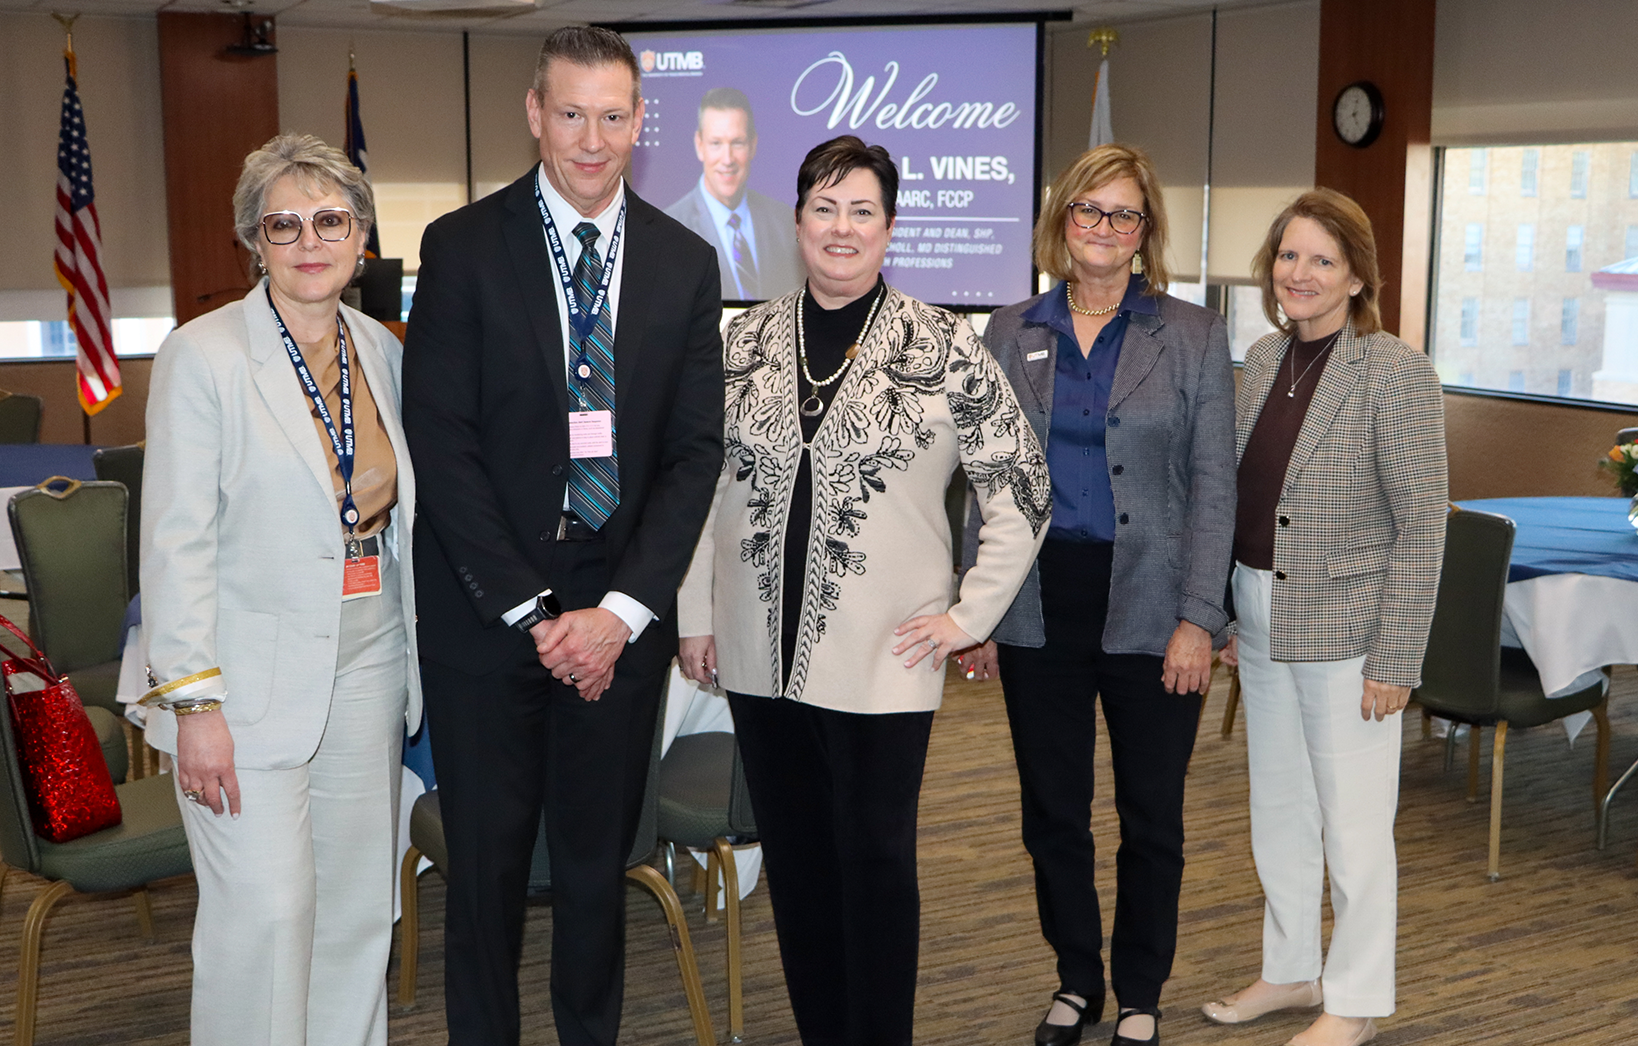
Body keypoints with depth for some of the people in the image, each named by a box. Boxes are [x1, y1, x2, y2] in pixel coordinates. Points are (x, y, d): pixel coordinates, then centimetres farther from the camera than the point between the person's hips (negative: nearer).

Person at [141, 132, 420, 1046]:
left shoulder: (384, 351, 9)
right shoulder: (203, 355, -8)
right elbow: (176, 542, -11)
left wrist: (421, 659, 11)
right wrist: (194, 701, -16)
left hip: (370, 668, 5)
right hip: (256, 683, -5)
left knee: (362, 904, 11)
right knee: (264, 913, -5)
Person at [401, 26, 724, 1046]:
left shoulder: (686, 264, 5)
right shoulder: (463, 248, -3)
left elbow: (695, 451, 2)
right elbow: (442, 443, -7)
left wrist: (622, 610, -9)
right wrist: (530, 611, -12)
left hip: (622, 614, 2)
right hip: (486, 610, -2)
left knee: (600, 857, 12)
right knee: (485, 859, 8)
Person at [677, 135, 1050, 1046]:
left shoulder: (942, 346, -5)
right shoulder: (751, 338, 6)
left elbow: (1023, 488, -1)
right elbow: (706, 481, 12)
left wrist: (970, 613, -4)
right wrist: (697, 613, 9)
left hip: (882, 657, -4)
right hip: (762, 653, 4)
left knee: (875, 860, 3)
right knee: (794, 858, 13)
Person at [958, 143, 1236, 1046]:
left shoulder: (1193, 336, 0)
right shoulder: (1010, 335, 6)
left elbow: (1213, 487, -3)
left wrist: (1197, 619, -10)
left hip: (1147, 610, -2)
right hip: (1040, 607, 2)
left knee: (1150, 816, 9)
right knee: (1052, 812, 11)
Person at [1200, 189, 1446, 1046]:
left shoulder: (1396, 371, -13)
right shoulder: (1263, 358, 7)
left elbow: (1421, 526, -14)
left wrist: (1397, 659, -16)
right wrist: (1224, 612, 12)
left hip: (1344, 624, -7)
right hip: (1262, 620, 7)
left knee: (1353, 819, 4)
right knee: (1277, 807, 18)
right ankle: (1290, 970, 35)